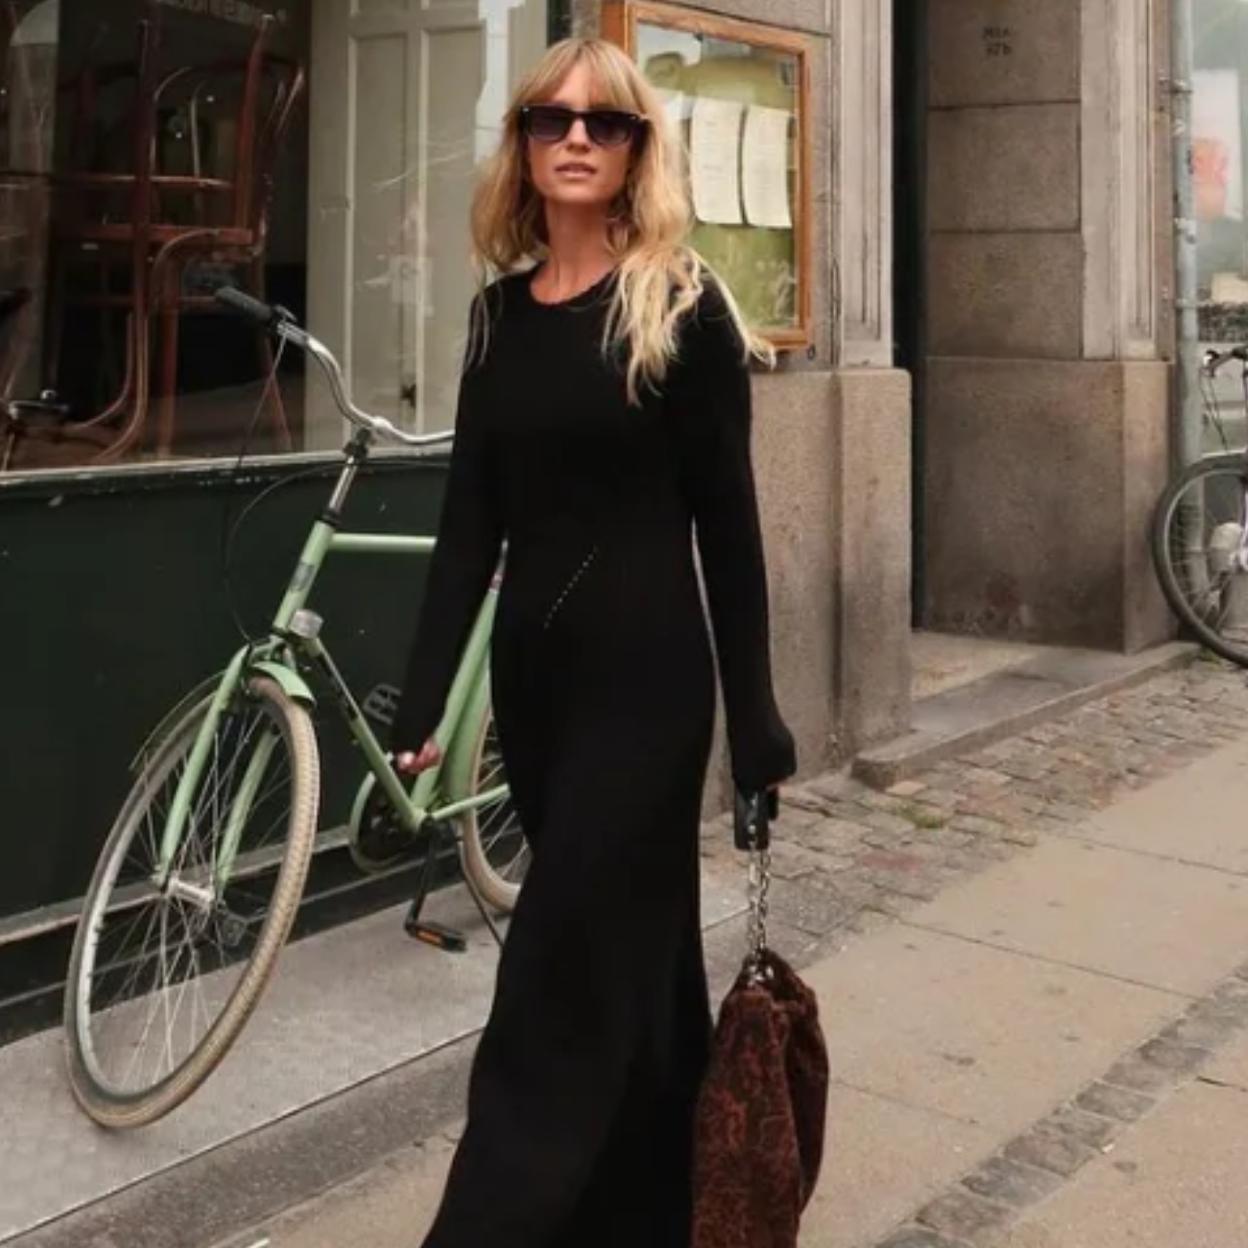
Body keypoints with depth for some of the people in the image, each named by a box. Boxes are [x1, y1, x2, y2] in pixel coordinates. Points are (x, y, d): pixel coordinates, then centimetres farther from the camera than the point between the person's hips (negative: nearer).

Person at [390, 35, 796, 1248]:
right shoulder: (499, 311, 9)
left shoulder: (683, 305, -6)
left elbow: (725, 520, -7)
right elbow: (471, 520, 5)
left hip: (644, 675, -6)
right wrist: (419, 705, -1)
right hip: (529, 669, 6)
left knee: (559, 987, -3)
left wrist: (755, 717, -7)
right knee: (633, 960, 18)